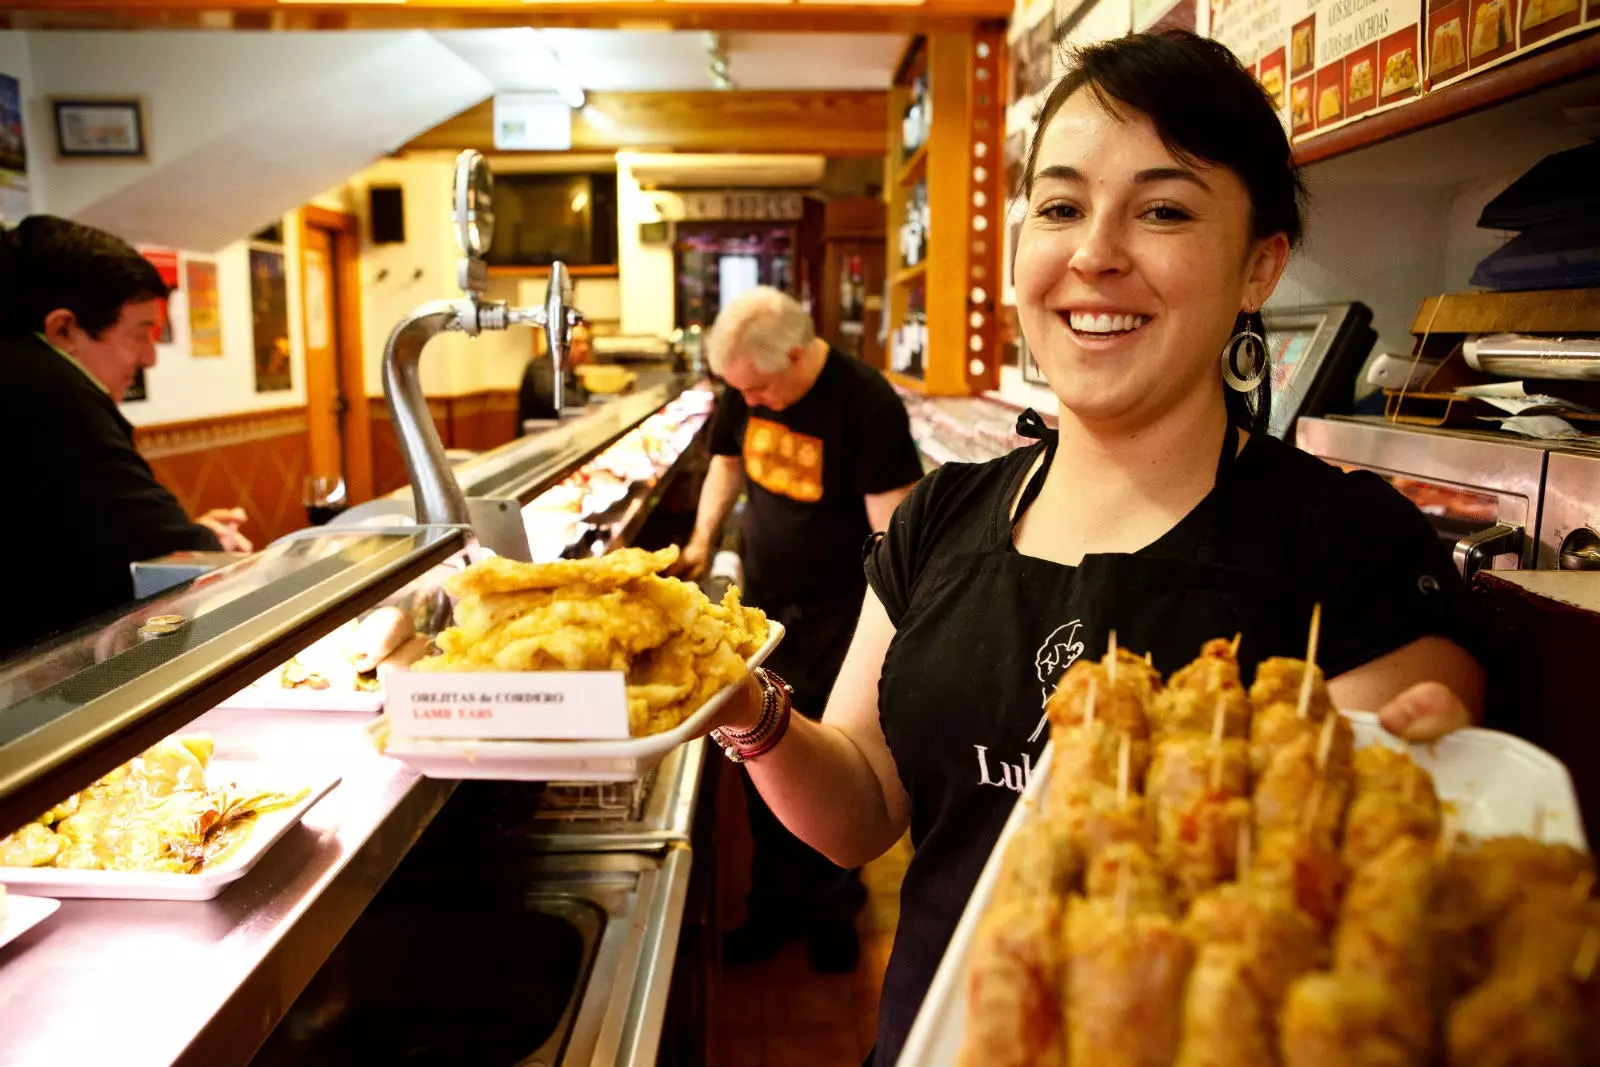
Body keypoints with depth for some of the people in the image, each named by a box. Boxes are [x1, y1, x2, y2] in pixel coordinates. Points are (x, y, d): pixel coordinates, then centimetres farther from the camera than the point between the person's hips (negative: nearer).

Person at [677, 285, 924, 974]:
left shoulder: (866, 403, -21)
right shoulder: (744, 392, -3)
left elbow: (893, 526, -19)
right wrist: (702, 538, 2)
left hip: (838, 614, -5)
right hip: (764, 601, 6)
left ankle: (833, 907, 30)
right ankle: (773, 904, 31)